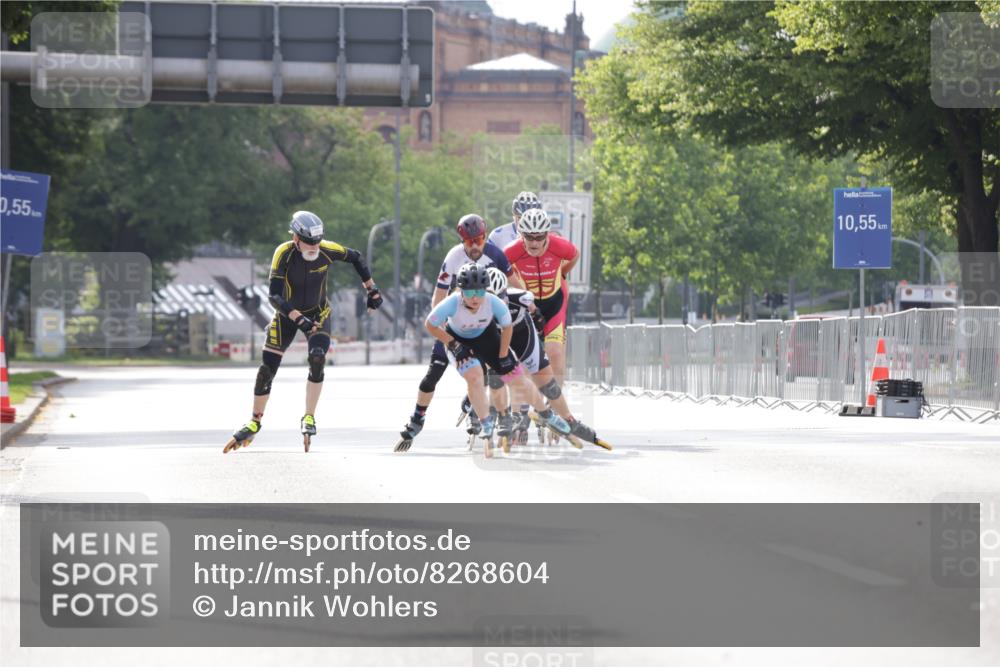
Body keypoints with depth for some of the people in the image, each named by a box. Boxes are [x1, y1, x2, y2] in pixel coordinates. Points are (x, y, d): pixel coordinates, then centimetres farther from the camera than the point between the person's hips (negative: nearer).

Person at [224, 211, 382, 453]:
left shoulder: (327, 250, -22)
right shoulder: (284, 254, -27)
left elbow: (355, 257, -1)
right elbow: (274, 295, -30)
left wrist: (372, 290, 2)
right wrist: (298, 318, -41)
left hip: (317, 313, 1)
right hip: (287, 314, -1)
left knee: (317, 360, -23)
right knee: (267, 368, -1)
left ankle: (309, 418, -10)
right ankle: (255, 422, 18)